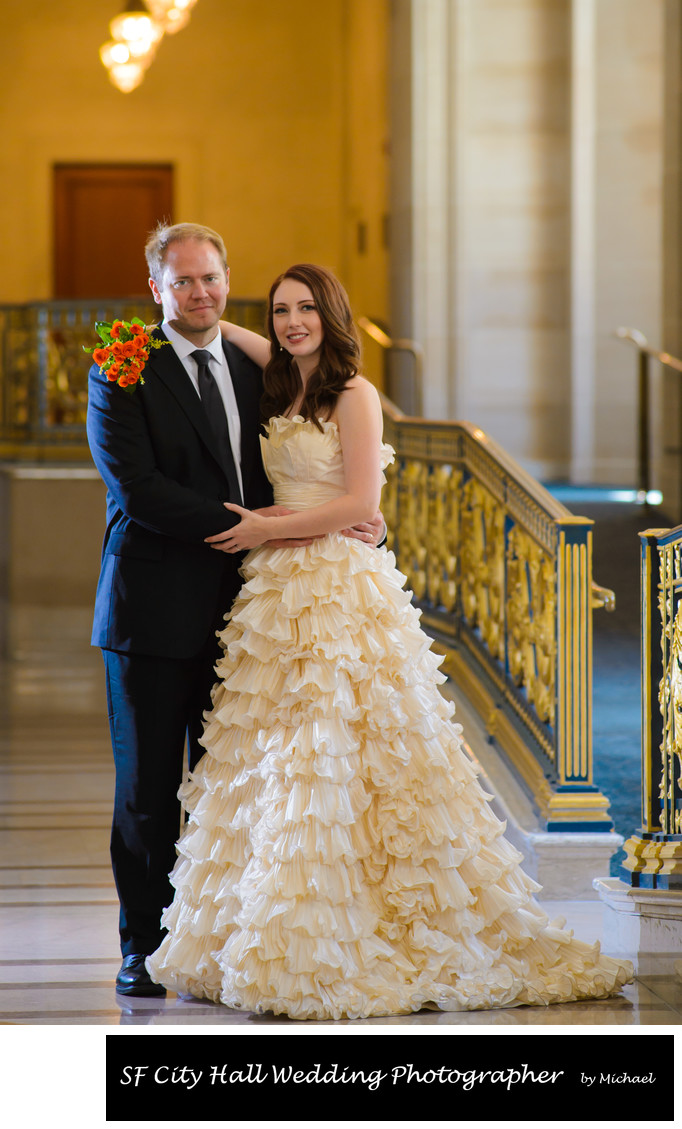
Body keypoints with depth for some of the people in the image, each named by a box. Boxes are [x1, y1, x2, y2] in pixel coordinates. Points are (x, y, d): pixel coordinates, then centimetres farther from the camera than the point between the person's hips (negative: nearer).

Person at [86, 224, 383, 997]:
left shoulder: (252, 374, 13)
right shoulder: (122, 374, -4)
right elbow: (139, 491, -15)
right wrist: (242, 524, -17)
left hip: (235, 610, 5)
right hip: (155, 612, -4)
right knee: (148, 789, 4)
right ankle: (144, 948, 13)